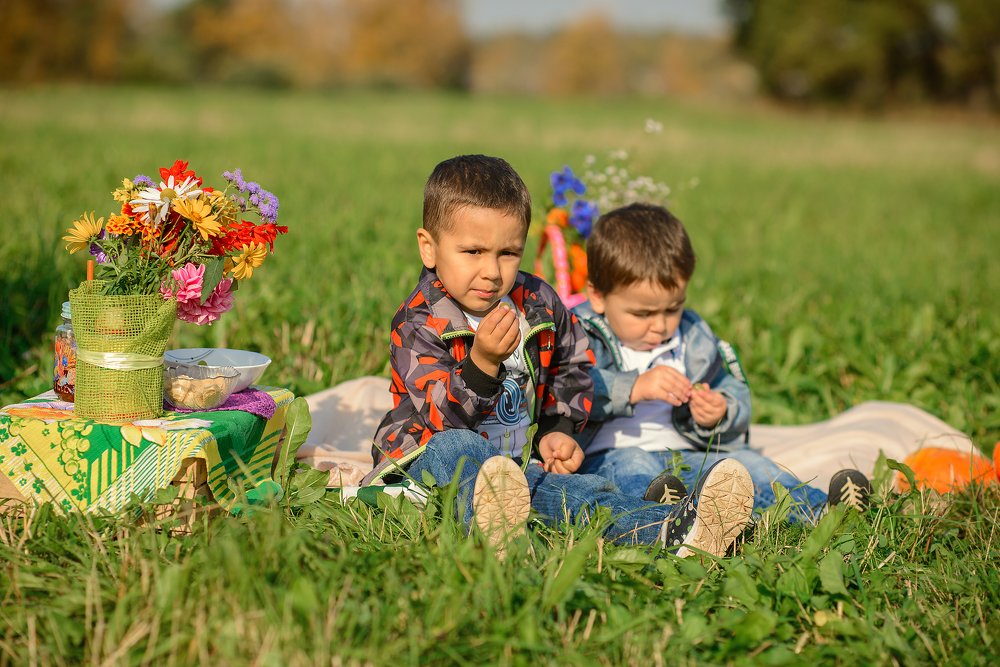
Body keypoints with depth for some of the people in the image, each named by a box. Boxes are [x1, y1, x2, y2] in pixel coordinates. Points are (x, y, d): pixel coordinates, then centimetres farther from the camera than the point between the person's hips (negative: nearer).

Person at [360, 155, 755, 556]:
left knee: (579, 490, -24)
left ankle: (672, 528, -50)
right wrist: (482, 362, -36)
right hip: (431, 454, -4)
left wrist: (558, 429, 9)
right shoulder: (418, 323, -12)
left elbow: (573, 366, 24)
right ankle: (485, 519, -72)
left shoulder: (539, 304, 5)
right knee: (455, 448, -38)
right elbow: (443, 417, -22)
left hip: (520, 459, 4)